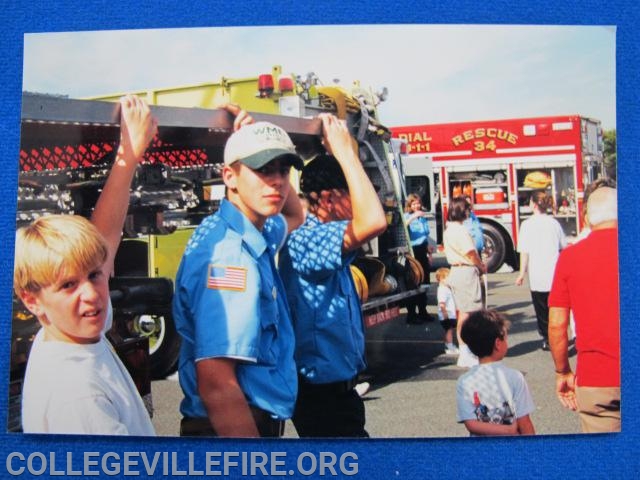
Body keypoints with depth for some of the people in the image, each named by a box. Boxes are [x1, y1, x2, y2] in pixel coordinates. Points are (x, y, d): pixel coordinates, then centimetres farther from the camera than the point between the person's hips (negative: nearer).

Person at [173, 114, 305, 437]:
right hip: (231, 429, -10)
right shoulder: (227, 255, -24)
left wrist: (274, 169, 11)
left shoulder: (257, 237, 4)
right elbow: (216, 385, -29)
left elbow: (295, 215, 28)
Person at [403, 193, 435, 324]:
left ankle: (422, 312, 22)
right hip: (413, 251, -6)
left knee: (424, 282, 11)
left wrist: (429, 252, 20)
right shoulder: (407, 216, -4)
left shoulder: (423, 217, 13)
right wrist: (414, 216, -36)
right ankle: (411, 314, -1)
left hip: (423, 251, 6)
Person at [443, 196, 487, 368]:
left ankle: (464, 351, 22)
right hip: (466, 272, -10)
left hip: (456, 270, 10)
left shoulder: (448, 229, 13)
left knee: (462, 312, 14)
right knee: (466, 313, -6)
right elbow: (471, 254, -15)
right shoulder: (460, 230, -17)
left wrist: (478, 265, 10)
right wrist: (482, 266, 1)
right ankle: (465, 355, -3)